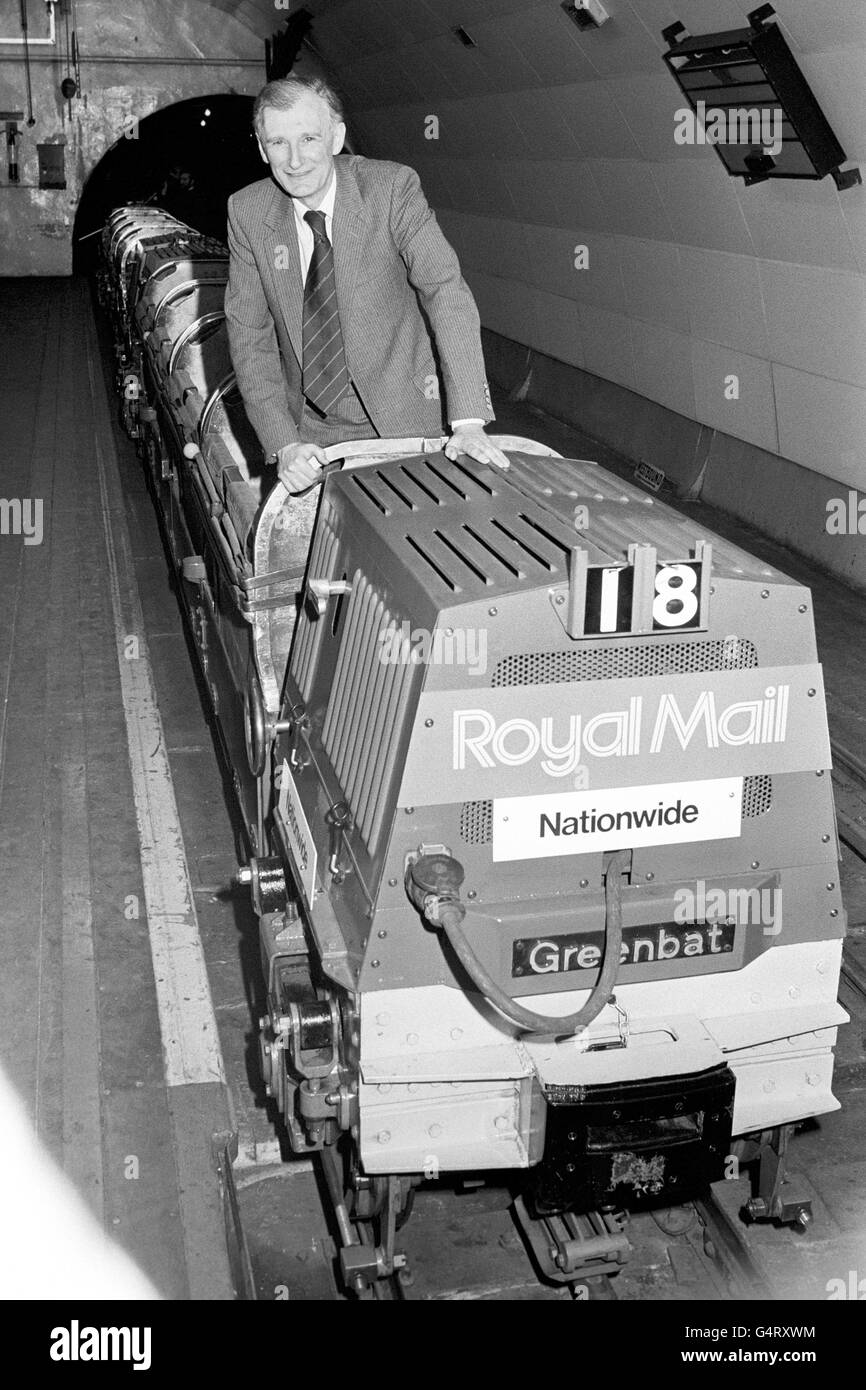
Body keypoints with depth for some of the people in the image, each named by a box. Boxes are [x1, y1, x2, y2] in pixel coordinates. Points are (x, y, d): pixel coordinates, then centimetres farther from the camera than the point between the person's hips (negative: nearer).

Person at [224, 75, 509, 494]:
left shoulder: (391, 187, -14)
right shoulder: (247, 212, -6)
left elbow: (445, 290, -22)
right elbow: (249, 335, -6)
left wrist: (469, 420, -33)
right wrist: (283, 442, -20)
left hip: (400, 419, -2)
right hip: (307, 431, 2)